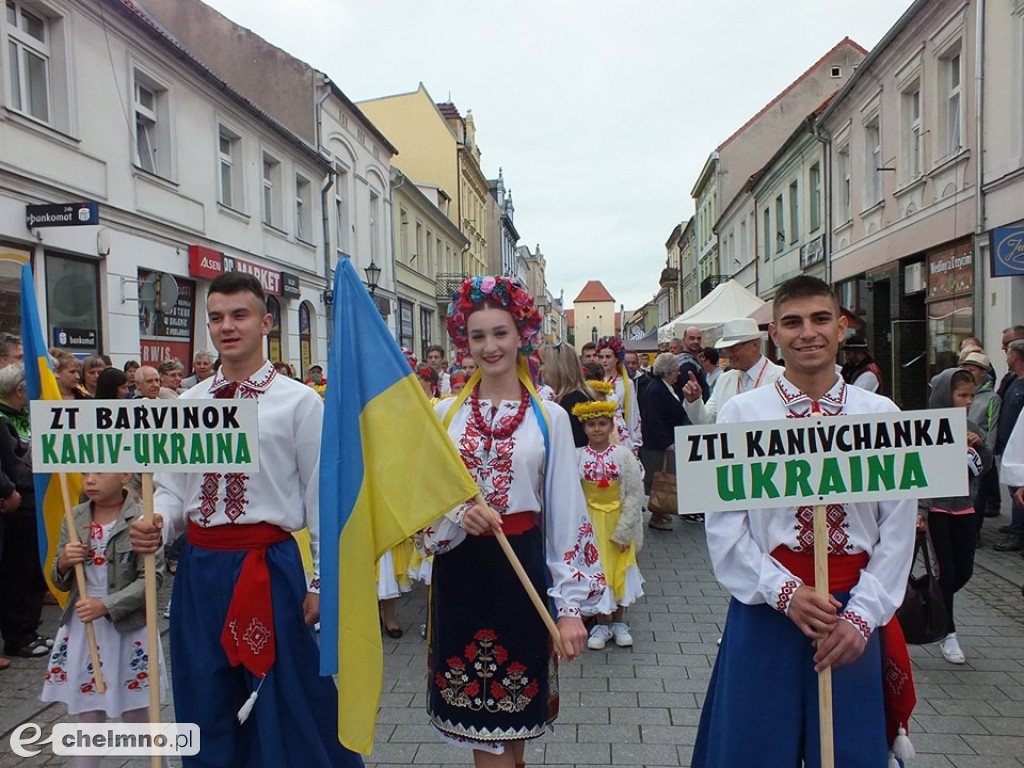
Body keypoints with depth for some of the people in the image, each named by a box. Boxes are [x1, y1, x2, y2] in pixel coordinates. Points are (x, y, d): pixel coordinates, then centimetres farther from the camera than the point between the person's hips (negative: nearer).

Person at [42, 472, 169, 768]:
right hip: (81, 628, 4)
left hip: (128, 629, -4)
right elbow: (60, 582, 8)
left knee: (137, 714, 10)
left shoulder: (141, 519, -14)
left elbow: (151, 578, -15)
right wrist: (64, 563, -13)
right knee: (88, 716, 15)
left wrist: (106, 606, -22)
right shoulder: (74, 519, 1)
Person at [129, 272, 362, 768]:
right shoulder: (188, 404, 7)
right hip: (199, 568, 5)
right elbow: (169, 486, 12)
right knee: (205, 704, 18)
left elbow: (321, 497, -5)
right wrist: (156, 525, -9)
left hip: (269, 566, -4)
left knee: (284, 703, 9)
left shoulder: (300, 403, -7)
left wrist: (321, 582, -5)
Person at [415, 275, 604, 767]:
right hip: (459, 569, 1)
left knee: (515, 701, 12)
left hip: (522, 566, -1)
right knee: (478, 708, 9)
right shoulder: (445, 414, 2)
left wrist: (572, 605, -7)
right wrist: (459, 513, -19)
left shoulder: (549, 418, -1)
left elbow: (567, 510, -3)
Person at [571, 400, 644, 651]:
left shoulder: (623, 455, -9)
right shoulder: (577, 456, -7)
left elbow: (635, 494, -9)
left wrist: (623, 530, -13)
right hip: (590, 521, 0)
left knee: (620, 569, 10)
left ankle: (619, 622, 29)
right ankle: (602, 623, 24)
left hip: (618, 521, 0)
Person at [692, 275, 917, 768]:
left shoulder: (882, 415, 0)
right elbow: (724, 524, -5)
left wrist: (862, 614, -7)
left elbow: (898, 527, -1)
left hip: (855, 613, 2)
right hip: (766, 607, -1)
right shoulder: (740, 413, -4)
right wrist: (784, 592, -12)